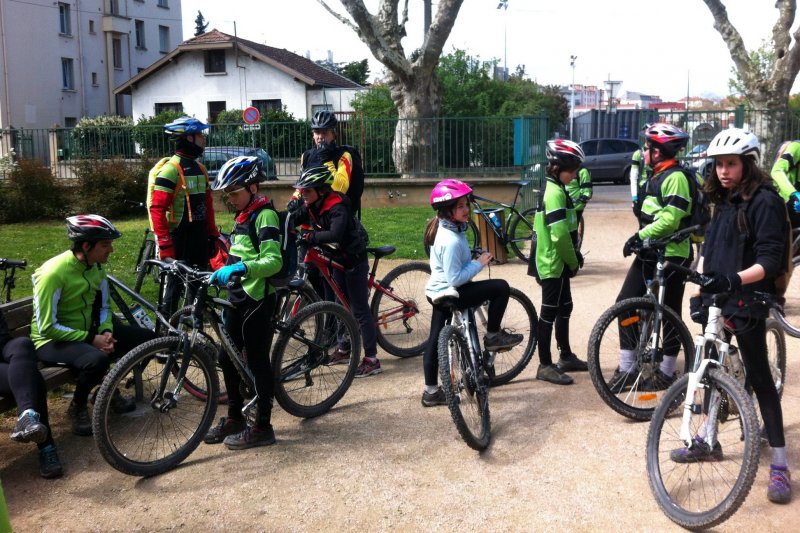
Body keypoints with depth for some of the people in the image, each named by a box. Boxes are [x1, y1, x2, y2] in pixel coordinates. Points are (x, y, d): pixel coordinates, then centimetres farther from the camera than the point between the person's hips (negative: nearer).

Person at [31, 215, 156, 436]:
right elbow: (47, 327, -25)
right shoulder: (53, 273, -26)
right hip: (53, 340, -7)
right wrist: (91, 339, -24)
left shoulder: (96, 267, -4)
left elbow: (103, 307, 9)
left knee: (148, 339, -3)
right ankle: (77, 407, -6)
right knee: (97, 359, -38)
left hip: (88, 330, 7)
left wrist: (106, 332, -12)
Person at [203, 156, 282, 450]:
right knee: (227, 358, 14)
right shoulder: (243, 216, 15)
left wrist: (240, 269, -37)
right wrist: (223, 273, 18)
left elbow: (273, 261, -25)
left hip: (257, 299, -9)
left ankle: (262, 427, 9)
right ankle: (234, 418, 28)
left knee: (257, 360, -2)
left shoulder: (265, 215, -14)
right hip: (238, 296, 9)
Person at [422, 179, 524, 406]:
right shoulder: (452, 240, -26)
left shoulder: (443, 228, 5)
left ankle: (431, 391, 23)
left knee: (435, 340, 14)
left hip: (436, 291, 10)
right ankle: (493, 336, 5)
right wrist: (479, 264, -17)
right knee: (501, 287, -7)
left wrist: (474, 260, 12)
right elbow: (455, 278, -25)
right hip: (450, 293, -10)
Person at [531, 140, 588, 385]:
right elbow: (560, 235, -24)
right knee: (549, 313, -3)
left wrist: (574, 255, 11)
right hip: (553, 263, -10)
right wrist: (572, 262, -12)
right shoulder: (555, 193, -20)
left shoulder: (554, 188, 12)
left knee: (564, 308, 18)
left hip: (557, 262, 10)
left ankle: (566, 356, 29)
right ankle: (545, 366, 5)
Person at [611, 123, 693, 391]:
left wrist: (640, 236, -20)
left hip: (671, 255, -10)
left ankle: (666, 372, 15)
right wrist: (639, 238, 11)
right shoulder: (657, 176, 16)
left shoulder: (675, 177, -15)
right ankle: (626, 369, 12)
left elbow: (669, 219, -24)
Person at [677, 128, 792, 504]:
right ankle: (709, 441, 29)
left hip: (746, 300, -8)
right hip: (716, 296, 8)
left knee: (759, 376, -5)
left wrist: (734, 279, -34)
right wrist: (699, 285, 5)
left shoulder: (765, 201, -12)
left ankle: (779, 465, 2)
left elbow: (770, 260, -19)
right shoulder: (724, 201, 12)